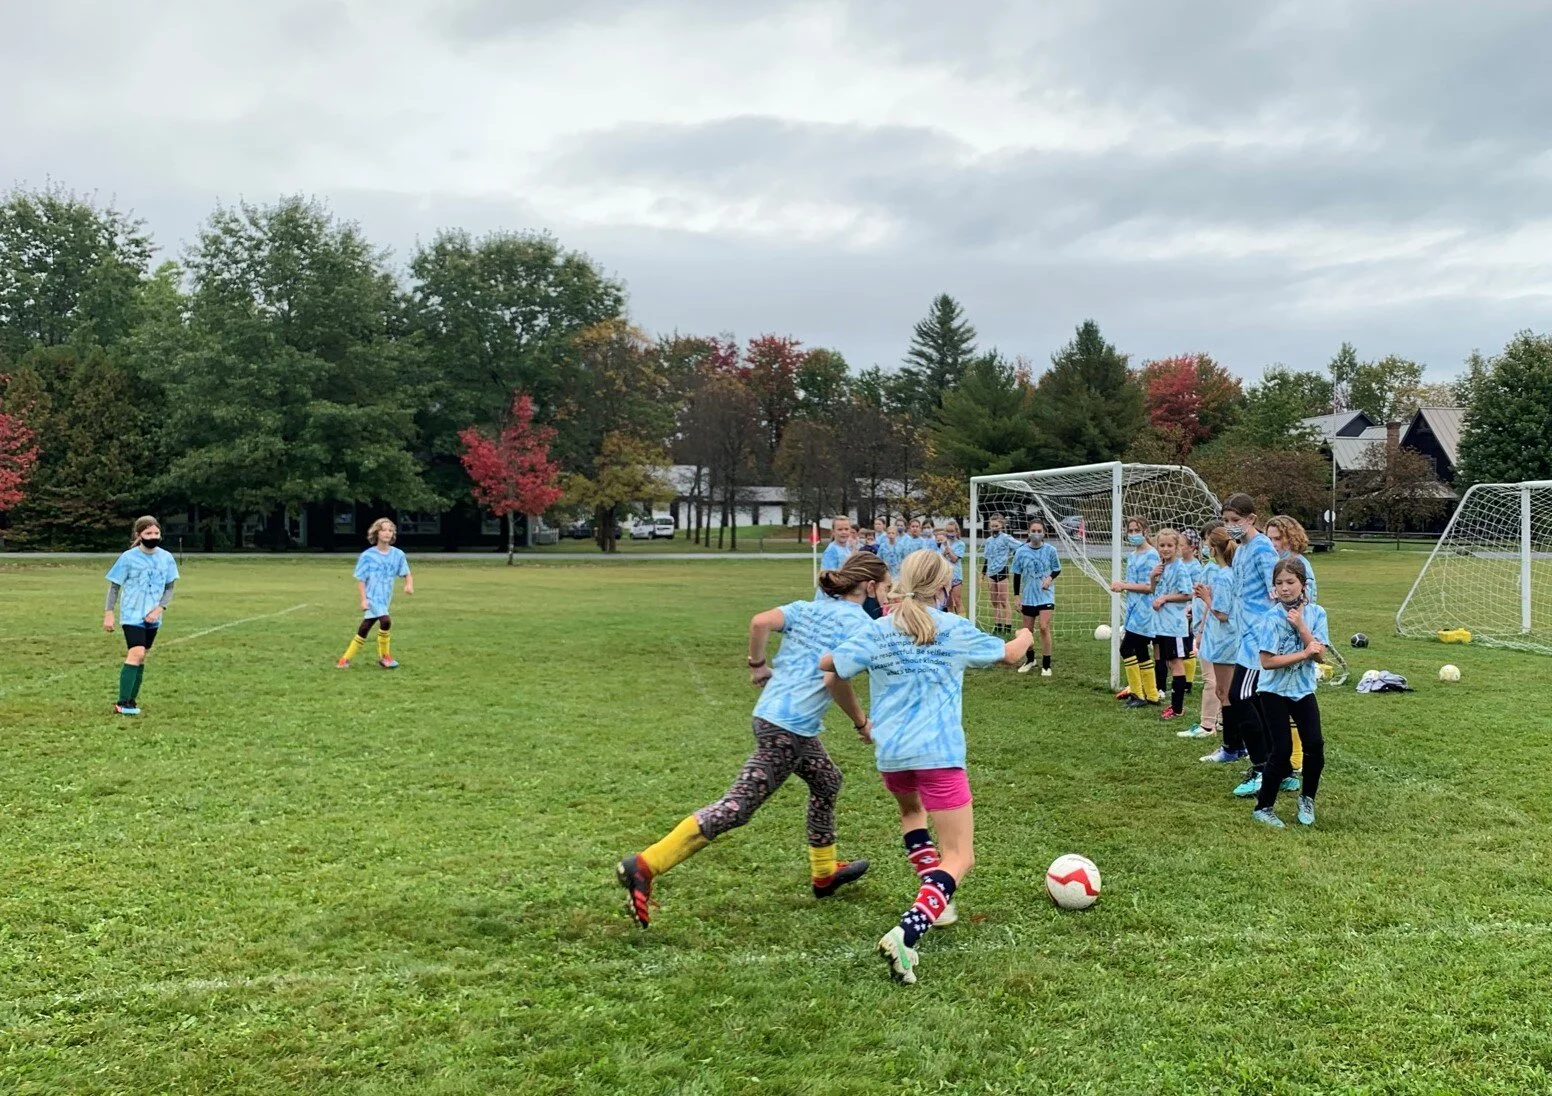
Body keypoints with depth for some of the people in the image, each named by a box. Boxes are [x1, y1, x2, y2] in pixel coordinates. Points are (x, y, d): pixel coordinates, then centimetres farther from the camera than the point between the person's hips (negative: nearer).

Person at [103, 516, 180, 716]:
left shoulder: (166, 558, 2)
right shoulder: (128, 557, -8)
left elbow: (169, 588, 7)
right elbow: (114, 586, -2)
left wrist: (159, 608, -8)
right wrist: (108, 613, -6)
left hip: (152, 617, 5)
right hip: (132, 615, -5)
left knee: (141, 658, 9)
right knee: (136, 654, -18)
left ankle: (131, 701, 18)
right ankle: (122, 703, -15)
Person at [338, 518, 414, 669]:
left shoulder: (398, 555, 4)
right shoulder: (367, 556, -4)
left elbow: (407, 574, 8)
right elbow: (360, 580, -2)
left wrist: (409, 585, -14)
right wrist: (363, 599, -12)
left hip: (385, 599, 4)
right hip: (372, 597, -4)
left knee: (363, 631, 7)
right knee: (386, 621, -25)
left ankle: (345, 659, 20)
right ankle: (384, 657, -7)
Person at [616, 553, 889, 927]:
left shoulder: (806, 607, 13)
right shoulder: (860, 622, -6)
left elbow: (761, 621, -4)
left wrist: (757, 666, 9)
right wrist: (862, 722, -2)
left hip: (772, 712, 9)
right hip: (789, 727, -9)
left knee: (826, 781, 27)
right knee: (737, 806, -7)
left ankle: (824, 873, 40)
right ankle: (644, 867, -13)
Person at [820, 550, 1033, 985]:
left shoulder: (876, 631, 3)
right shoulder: (955, 629, 2)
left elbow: (828, 668, -2)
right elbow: (1009, 655, 15)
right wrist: (1025, 637, 40)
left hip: (890, 753, 4)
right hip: (939, 753, -4)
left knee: (911, 810, 37)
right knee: (959, 858, 0)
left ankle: (935, 901, 29)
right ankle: (905, 933, -23)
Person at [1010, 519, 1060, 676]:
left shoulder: (1050, 550, -5)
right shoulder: (1021, 551, -4)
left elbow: (1057, 569, 6)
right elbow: (1017, 575, 2)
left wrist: (1050, 577, -15)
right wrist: (1017, 596, -1)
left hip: (1046, 595, -2)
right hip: (1028, 596, 2)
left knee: (1044, 627, -15)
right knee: (1028, 630, 10)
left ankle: (1046, 665, -4)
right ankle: (1030, 660, 33)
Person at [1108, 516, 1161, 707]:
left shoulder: (1151, 555, -13)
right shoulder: (1132, 556, 15)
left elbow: (1149, 586, -18)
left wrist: (1124, 585, -12)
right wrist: (1121, 586, 1)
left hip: (1143, 611, -9)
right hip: (1134, 610, 9)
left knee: (1127, 649, -11)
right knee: (1141, 652, 12)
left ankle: (1138, 694, -3)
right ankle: (1152, 695, 19)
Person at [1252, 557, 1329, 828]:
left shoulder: (1316, 613, -4)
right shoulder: (1272, 619, -15)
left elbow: (1320, 654, -11)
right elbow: (1267, 661, -20)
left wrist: (1300, 626, -20)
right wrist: (1304, 654, -19)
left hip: (1303, 689, 4)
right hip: (1275, 691, -3)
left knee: (1315, 744, -5)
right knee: (1282, 750, -4)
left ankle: (1307, 799, 20)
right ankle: (1264, 807, 11)